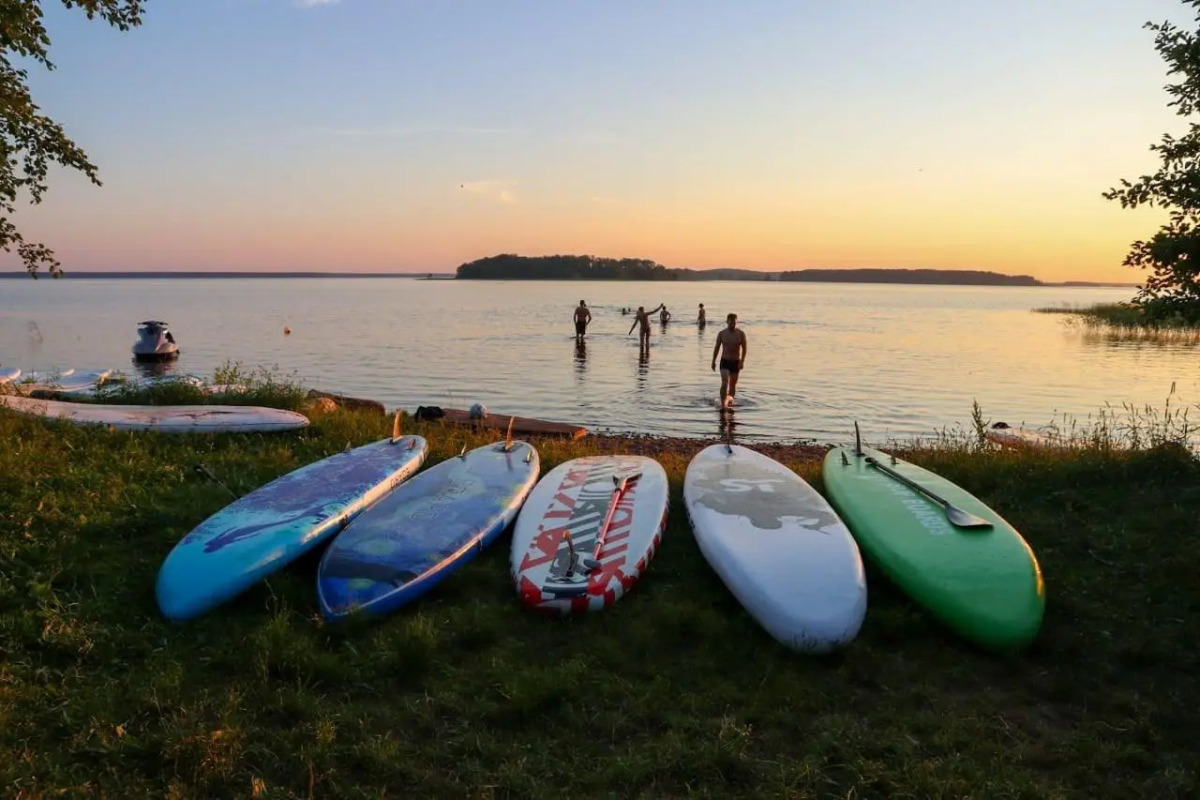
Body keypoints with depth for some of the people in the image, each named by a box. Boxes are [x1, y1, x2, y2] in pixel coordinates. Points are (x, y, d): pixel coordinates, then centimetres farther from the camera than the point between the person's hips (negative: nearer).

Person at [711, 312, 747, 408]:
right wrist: (713, 361, 6)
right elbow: (717, 347, 6)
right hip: (725, 361, -1)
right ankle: (723, 404, -19)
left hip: (736, 362, 1)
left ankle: (730, 398, 34)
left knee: (733, 384, 11)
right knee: (725, 382, -17)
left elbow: (744, 348, -5)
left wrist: (742, 361, -17)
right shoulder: (721, 333, -3)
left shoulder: (741, 334, -5)